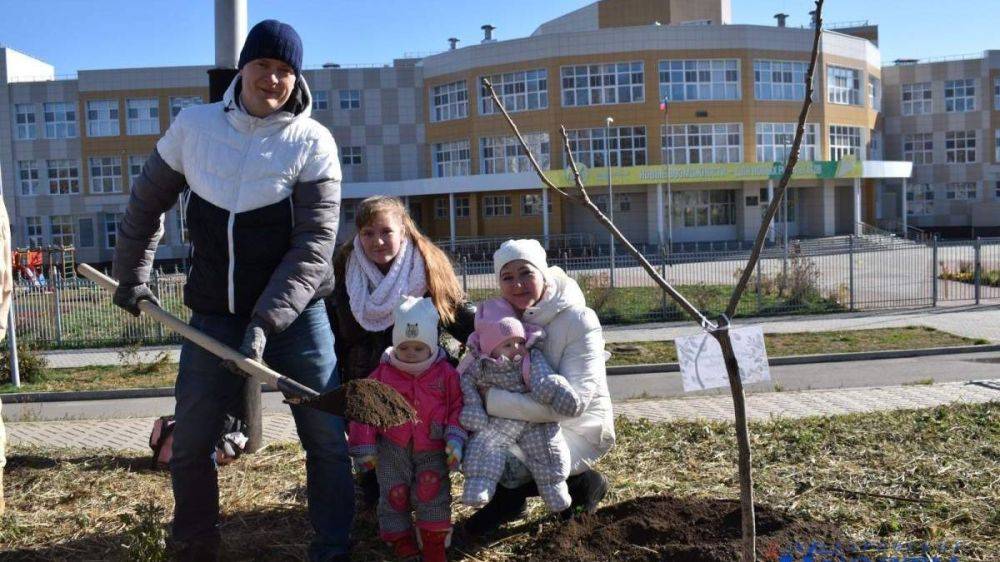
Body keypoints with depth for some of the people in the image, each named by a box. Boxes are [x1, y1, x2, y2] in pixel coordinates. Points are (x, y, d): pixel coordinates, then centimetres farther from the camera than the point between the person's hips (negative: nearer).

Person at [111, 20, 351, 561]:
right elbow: (147, 201, 13)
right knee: (189, 443, 7)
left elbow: (315, 244, -15)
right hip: (213, 316, 2)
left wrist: (266, 322, -22)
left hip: (296, 314, -2)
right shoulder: (193, 125, -2)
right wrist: (131, 275, 18)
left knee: (327, 439, 1)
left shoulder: (313, 142, -9)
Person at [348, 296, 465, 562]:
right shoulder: (383, 373, -2)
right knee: (394, 495, 1)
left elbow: (457, 406, -1)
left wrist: (456, 440, -12)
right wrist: (365, 447, -1)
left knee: (431, 491, -8)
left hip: (432, 449, -1)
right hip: (393, 449, 1)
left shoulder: (446, 373, -2)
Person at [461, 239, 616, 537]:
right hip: (527, 423, 6)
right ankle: (507, 501, 12)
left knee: (499, 462, -27)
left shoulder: (579, 321, -22)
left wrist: (492, 399, -34)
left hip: (578, 429, -6)